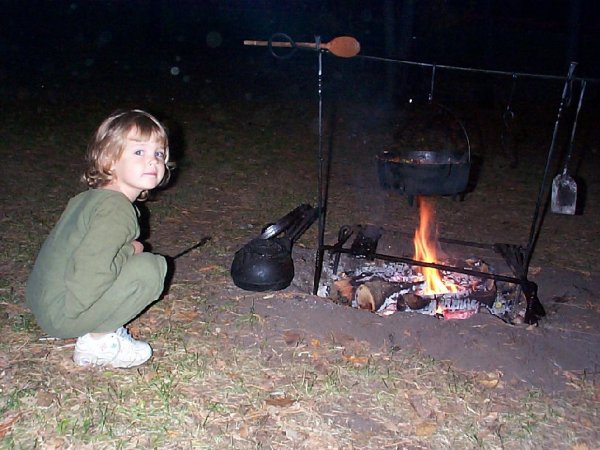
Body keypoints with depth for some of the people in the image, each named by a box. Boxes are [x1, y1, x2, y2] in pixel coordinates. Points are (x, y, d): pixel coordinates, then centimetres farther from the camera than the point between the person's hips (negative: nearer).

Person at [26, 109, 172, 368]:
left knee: (132, 254, 20)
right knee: (151, 267, -19)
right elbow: (88, 272, -33)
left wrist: (126, 250, 8)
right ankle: (98, 342, -7)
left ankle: (97, 330, 9)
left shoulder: (88, 198, 10)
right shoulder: (116, 208, -22)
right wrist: (129, 251, -15)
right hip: (63, 312, -10)